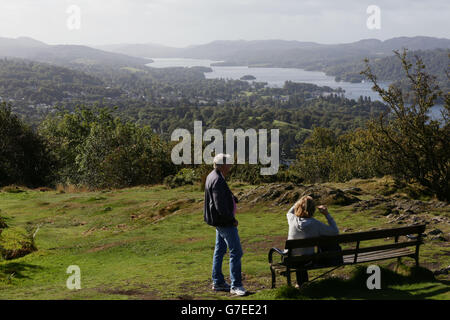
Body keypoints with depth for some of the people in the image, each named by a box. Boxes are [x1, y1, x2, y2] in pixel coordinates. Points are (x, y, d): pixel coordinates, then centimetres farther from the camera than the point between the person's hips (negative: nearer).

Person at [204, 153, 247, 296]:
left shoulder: (212, 176, 10)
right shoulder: (218, 181, -23)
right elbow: (221, 207, -25)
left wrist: (232, 197, 8)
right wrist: (232, 219, -14)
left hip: (219, 221, 11)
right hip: (224, 222, -11)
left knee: (219, 250, 16)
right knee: (236, 252, -7)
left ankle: (218, 282, 25)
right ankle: (235, 285, -3)